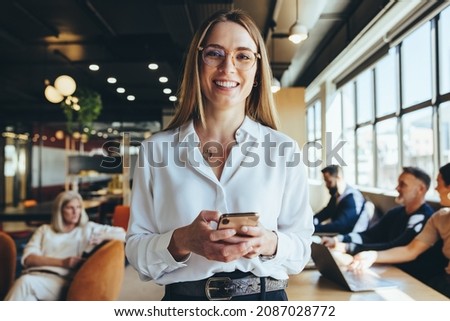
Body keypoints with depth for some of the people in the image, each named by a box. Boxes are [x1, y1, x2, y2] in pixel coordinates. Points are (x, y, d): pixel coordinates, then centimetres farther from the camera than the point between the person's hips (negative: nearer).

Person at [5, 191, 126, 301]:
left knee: (25, 282, -32)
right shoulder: (44, 230, 25)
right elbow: (28, 258, 8)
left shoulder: (89, 228, 20)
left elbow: (122, 235, 14)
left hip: (60, 280, -2)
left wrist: (103, 236, -8)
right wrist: (62, 262, -8)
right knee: (25, 281, -35)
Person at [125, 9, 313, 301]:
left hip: (265, 296, 1)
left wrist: (269, 244, -20)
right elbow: (136, 249, -3)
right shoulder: (156, 149, -5)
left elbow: (302, 246, -1)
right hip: (183, 296, 0)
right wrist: (181, 242, -22)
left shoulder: (284, 150, -5)